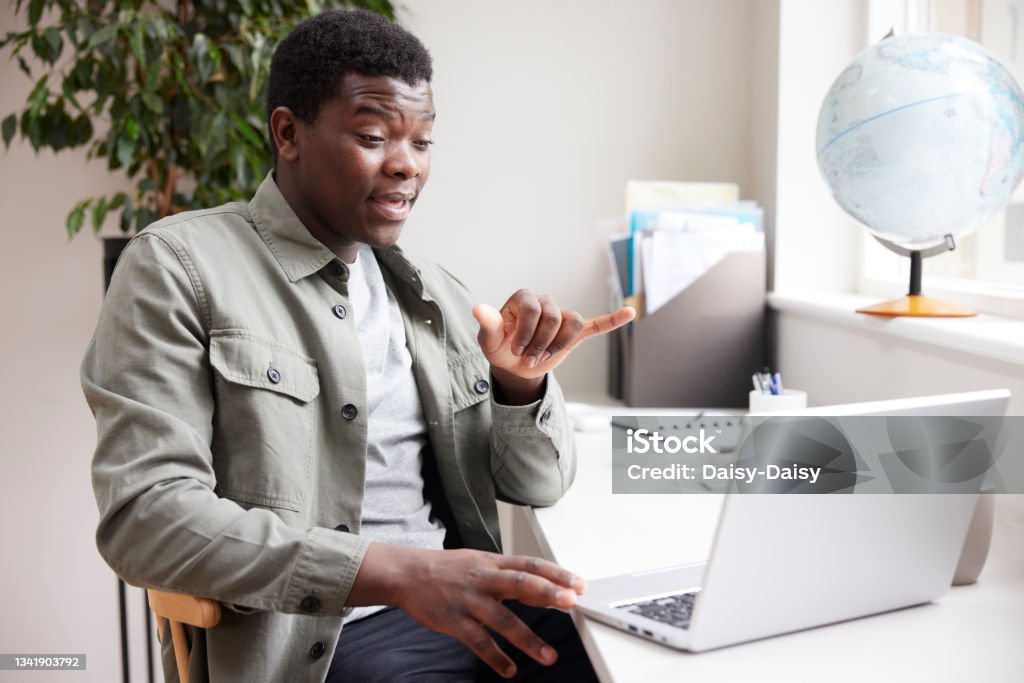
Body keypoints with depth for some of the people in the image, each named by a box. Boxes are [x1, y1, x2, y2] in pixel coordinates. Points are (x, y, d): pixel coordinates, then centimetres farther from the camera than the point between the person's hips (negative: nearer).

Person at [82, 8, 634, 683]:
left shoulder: (435, 292, 14)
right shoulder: (178, 267, -5)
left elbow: (537, 484, 15)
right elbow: (143, 515, -15)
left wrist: (522, 381, -8)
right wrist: (393, 572, -25)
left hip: (471, 603, 6)